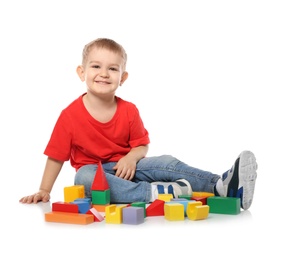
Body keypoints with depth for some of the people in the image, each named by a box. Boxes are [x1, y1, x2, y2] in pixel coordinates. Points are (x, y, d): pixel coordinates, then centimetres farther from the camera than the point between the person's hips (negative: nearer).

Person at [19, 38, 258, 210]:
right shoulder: (70, 115, -10)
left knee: (166, 163, -21)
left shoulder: (129, 111, -2)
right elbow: (56, 156, -4)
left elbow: (142, 145, 4)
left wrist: (131, 158, -19)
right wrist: (44, 192, -6)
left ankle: (223, 186, -36)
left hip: (126, 167, 3)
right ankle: (157, 192, -46)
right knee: (84, 176, -37)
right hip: (94, 170, -2)